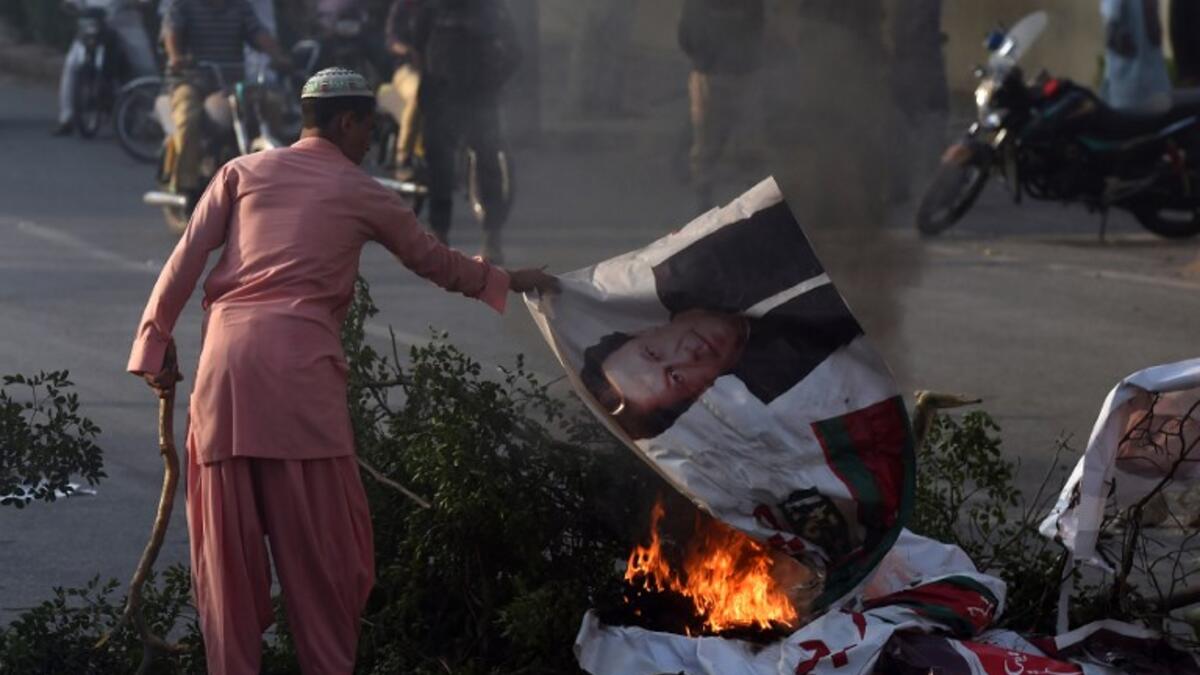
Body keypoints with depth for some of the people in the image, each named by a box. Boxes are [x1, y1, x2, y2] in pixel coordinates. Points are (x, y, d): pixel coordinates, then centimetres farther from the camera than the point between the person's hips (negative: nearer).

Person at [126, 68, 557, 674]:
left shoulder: (243, 171, 17)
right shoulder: (360, 193, 13)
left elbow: (185, 261, 9)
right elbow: (435, 261, 26)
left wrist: (154, 346, 11)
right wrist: (508, 281, 41)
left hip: (226, 357, 3)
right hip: (299, 363, -3)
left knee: (228, 536, 6)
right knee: (317, 538, 4)